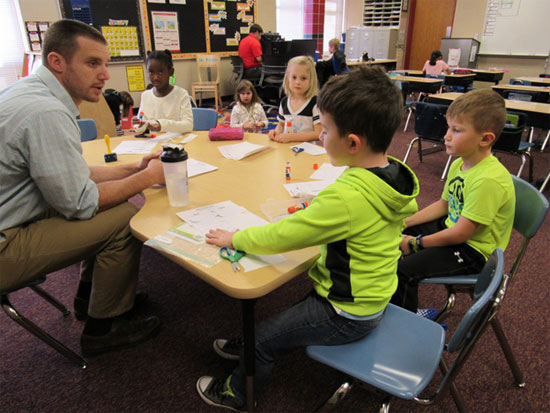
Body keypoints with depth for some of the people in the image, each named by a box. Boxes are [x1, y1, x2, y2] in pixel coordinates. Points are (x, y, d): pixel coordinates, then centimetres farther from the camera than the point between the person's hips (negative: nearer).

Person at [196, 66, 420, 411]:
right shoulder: (395, 174, -8)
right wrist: (316, 208, 2)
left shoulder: (346, 197, -36)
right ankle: (252, 350, 48)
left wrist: (234, 238, -12)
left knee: (262, 338, 8)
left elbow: (281, 236, -28)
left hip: (347, 316, -8)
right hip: (373, 297, 9)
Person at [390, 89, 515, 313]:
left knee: (403, 271, -23)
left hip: (473, 251, -9)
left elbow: (460, 234, -27)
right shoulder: (460, 164, -2)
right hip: (450, 227, 9)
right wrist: (404, 223, 2)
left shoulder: (489, 180, -30)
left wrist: (417, 242, -16)